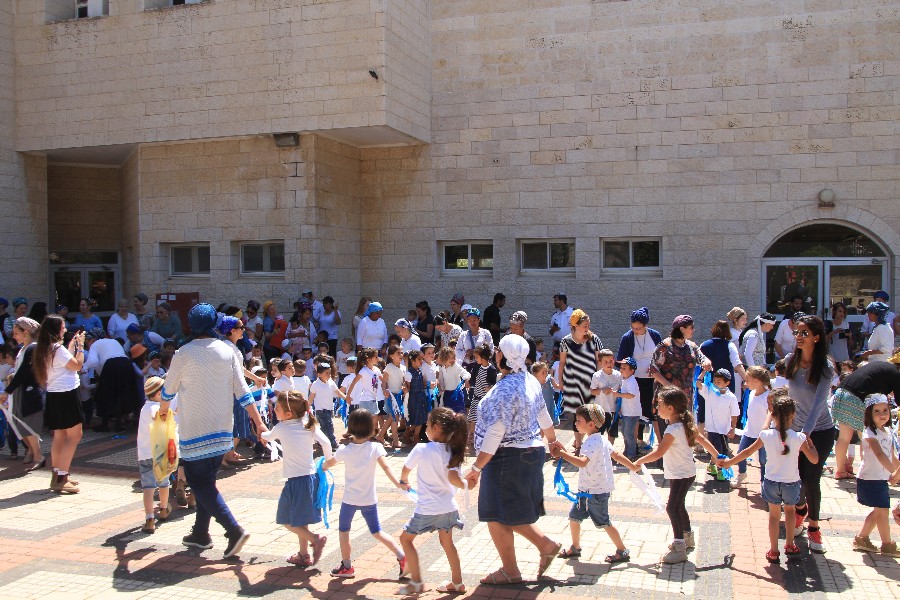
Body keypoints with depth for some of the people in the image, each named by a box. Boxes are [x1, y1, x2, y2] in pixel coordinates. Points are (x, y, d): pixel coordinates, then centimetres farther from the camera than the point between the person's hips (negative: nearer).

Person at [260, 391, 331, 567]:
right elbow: (325, 443, -10)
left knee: (287, 521, 7)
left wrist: (261, 433, 39)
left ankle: (315, 538, -10)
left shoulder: (281, 428, -6)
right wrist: (327, 462, 6)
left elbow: (267, 436, 16)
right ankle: (304, 555, 25)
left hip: (295, 481, -5)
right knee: (301, 520, 19)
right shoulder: (309, 425, 0)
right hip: (311, 477, 5)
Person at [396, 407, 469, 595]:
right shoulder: (451, 452, -4)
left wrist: (404, 482, 21)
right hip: (448, 507, 5)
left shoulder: (421, 449, -14)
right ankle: (457, 583, 29)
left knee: (406, 538, 13)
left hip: (427, 509, -5)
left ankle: (416, 582, 13)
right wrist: (465, 485, -1)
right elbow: (453, 478, -18)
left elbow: (405, 470, 2)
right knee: (447, 542, 20)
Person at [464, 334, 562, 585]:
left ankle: (510, 571, 18)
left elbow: (495, 434, -25)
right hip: (531, 452, 9)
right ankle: (546, 545, 24)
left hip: (508, 457, -9)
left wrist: (477, 468, -22)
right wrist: (552, 441, 35)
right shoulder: (531, 381, 3)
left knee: (498, 516, 6)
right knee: (510, 513, 22)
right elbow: (544, 418, 16)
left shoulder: (505, 388, -23)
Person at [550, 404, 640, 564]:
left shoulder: (592, 443, -24)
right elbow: (616, 455, 15)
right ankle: (575, 548, 30)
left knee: (604, 522, 4)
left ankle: (623, 552, 19)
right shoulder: (601, 439, 7)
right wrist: (633, 466, 27)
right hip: (587, 490, 10)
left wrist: (562, 453, -42)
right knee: (574, 516, 14)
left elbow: (582, 462, -41)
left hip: (596, 492, -10)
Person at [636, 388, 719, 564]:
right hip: (685, 472, 10)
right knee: (678, 506, 22)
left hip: (681, 475, -10)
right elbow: (703, 440, 12)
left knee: (673, 508, -9)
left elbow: (658, 453, -27)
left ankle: (679, 549, -8)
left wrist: (638, 463, -18)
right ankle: (687, 536, 40)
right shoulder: (685, 424, 4)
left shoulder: (673, 430, -25)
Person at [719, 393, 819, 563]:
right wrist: (810, 442, 10)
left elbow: (747, 452, -1)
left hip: (771, 482, 0)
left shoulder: (766, 435, -12)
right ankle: (790, 545, 36)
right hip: (791, 483, 0)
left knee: (774, 514, 17)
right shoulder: (799, 438, -16)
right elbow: (814, 459, -7)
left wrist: (728, 462, 13)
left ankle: (773, 552, 21)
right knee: (790, 510, 27)